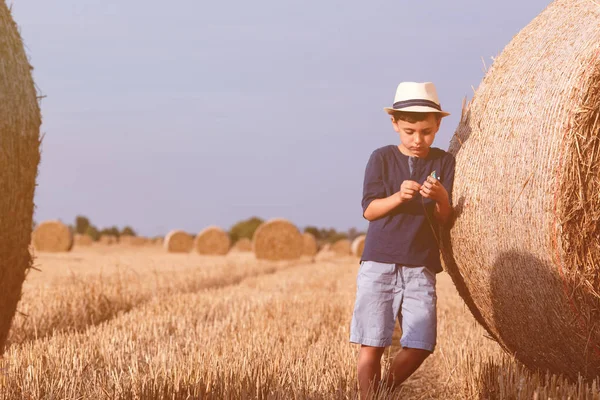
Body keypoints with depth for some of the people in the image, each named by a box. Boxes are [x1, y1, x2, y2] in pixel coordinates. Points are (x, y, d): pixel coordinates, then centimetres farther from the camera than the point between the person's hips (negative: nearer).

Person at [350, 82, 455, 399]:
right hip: (379, 264, -2)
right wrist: (398, 197, -22)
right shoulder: (381, 158, 2)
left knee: (420, 346, -4)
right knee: (372, 343, -5)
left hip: (421, 268, 2)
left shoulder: (443, 162, 6)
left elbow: (444, 219, 0)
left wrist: (441, 196, -22)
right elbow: (369, 210, -4)